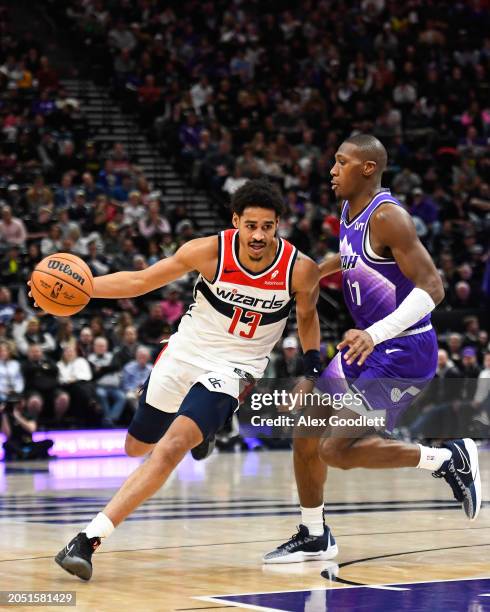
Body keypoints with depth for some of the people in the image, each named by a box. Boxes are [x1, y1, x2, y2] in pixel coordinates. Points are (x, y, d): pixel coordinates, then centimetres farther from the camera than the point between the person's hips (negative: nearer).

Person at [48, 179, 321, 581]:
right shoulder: (210, 251, -17)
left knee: (171, 449, -25)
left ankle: (90, 538, -26)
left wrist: (313, 362, -1)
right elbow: (141, 282, -7)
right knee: (137, 447, 21)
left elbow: (307, 314, 9)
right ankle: (198, 427, 56)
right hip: (185, 351, 3)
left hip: (232, 369, -3)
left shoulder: (300, 269, -16)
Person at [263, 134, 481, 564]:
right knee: (305, 432, 11)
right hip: (369, 347, 9)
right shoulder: (350, 211, 7)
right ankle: (314, 537, 27)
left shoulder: (387, 216, -21)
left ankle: (450, 459, -4)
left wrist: (375, 334, -37)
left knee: (338, 450, -16)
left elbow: (432, 288, -28)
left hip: (404, 352, -9)